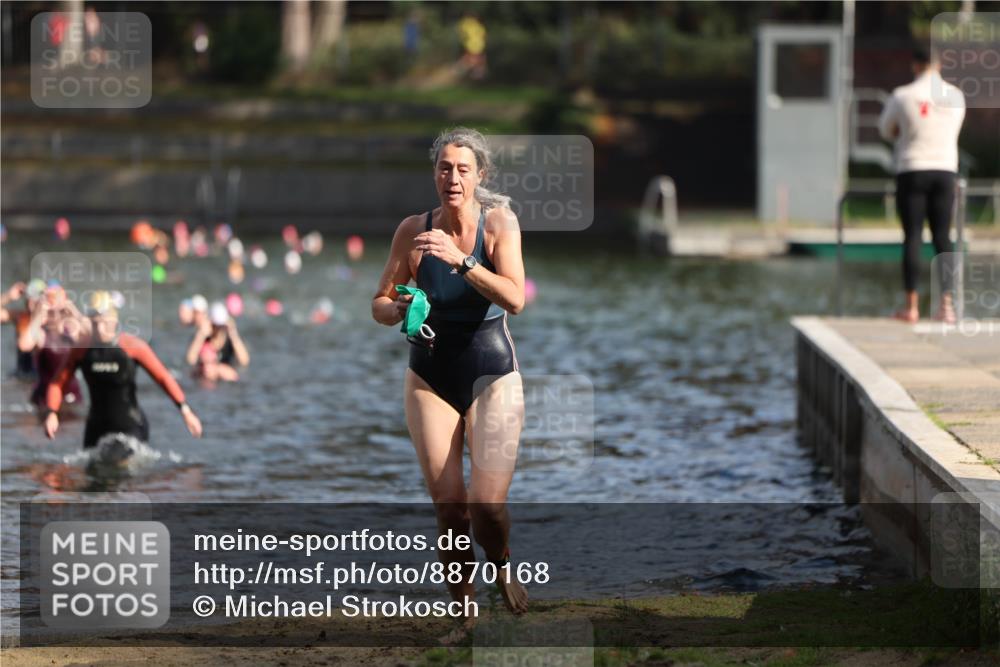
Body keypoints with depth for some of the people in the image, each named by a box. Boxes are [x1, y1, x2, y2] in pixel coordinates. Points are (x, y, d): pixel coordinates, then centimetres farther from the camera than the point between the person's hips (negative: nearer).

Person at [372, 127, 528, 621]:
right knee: (448, 506, -4)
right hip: (431, 375, 2)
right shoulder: (414, 230, -5)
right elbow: (379, 305, 1)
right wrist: (400, 309, -21)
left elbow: (515, 298, -24)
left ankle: (501, 564, 18)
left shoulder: (499, 223, -10)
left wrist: (460, 260, -34)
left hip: (491, 372, -2)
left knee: (488, 502, -15)